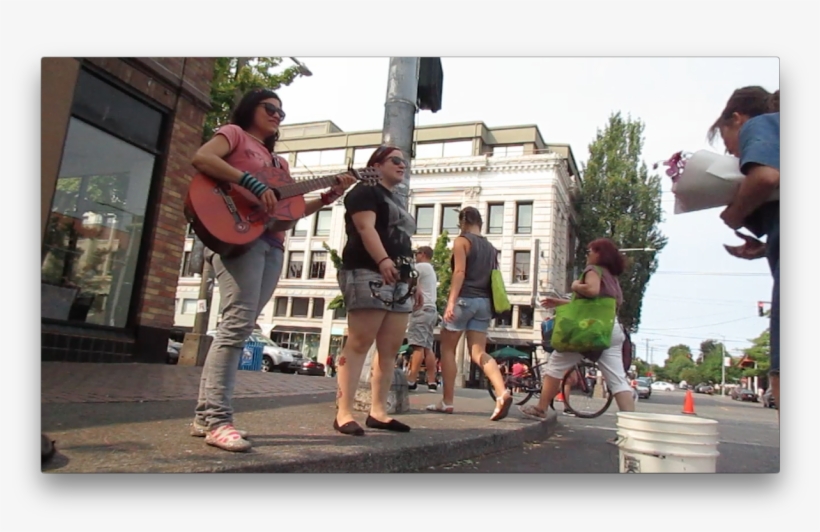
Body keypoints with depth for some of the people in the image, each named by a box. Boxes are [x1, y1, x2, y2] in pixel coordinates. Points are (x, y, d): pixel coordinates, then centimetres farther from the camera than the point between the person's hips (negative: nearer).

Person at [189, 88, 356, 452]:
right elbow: (201, 158, -11)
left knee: (239, 325, 3)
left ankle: (205, 415, 8)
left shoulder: (278, 161, 29)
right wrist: (253, 183, -17)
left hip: (272, 244, 7)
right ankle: (217, 420, -16)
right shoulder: (234, 134, 10)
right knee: (238, 322, -18)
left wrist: (331, 195, 11)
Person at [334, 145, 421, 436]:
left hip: (399, 281, 9)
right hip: (370, 274, -9)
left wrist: (413, 283, 22)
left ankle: (378, 411, 9)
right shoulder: (365, 191, 2)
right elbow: (365, 227, -15)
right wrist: (383, 261, -31)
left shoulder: (396, 201, 29)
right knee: (359, 343, -13)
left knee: (390, 348, 4)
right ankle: (344, 412, -11)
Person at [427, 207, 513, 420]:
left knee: (447, 349, 6)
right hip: (483, 302, 6)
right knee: (479, 353, 2)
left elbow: (460, 272, -15)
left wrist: (451, 302, -21)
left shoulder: (462, 241, -2)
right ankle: (502, 393, -19)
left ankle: (447, 402, 8)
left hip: (464, 299, -6)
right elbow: (492, 278, 17)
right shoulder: (490, 247, 18)